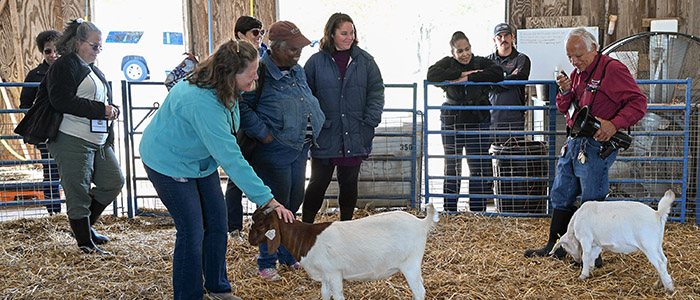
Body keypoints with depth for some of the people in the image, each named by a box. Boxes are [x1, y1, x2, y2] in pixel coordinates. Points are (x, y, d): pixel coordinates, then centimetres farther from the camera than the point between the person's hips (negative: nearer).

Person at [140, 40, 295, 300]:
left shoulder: (224, 90, -12)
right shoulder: (202, 102, -39)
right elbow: (230, 158, -41)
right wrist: (267, 199, -41)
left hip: (200, 159, 9)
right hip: (168, 162, -8)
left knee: (217, 222, 10)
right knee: (192, 230, -7)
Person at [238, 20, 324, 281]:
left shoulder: (298, 70, 9)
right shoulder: (260, 73, -17)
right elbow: (242, 106, -20)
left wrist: (311, 131, 13)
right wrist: (263, 133, -21)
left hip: (299, 150, 8)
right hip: (273, 153, -8)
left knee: (295, 201, 17)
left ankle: (288, 254, 35)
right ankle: (267, 263, 18)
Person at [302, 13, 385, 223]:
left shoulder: (365, 60, 5)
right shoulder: (316, 62, 0)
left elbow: (376, 91, 5)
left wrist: (370, 121, -5)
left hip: (355, 137, 2)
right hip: (325, 136, -2)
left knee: (349, 182, 12)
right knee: (318, 183, 3)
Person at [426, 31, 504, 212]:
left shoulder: (481, 63, 7)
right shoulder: (447, 63, 6)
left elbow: (498, 74, -11)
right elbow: (432, 75, -12)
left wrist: (470, 78, -16)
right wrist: (462, 73, -15)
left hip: (478, 123, 0)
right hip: (452, 124, 0)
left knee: (479, 169, 2)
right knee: (452, 168, 4)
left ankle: (478, 210, 12)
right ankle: (449, 211, 13)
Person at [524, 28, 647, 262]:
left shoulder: (612, 69, -9)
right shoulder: (577, 73, 16)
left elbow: (638, 102, -15)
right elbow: (564, 109, 20)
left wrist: (614, 124, -27)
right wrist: (565, 91, -1)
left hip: (596, 145, -8)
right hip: (574, 143, 8)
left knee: (591, 201, -3)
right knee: (561, 196, 13)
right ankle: (555, 246, 25)